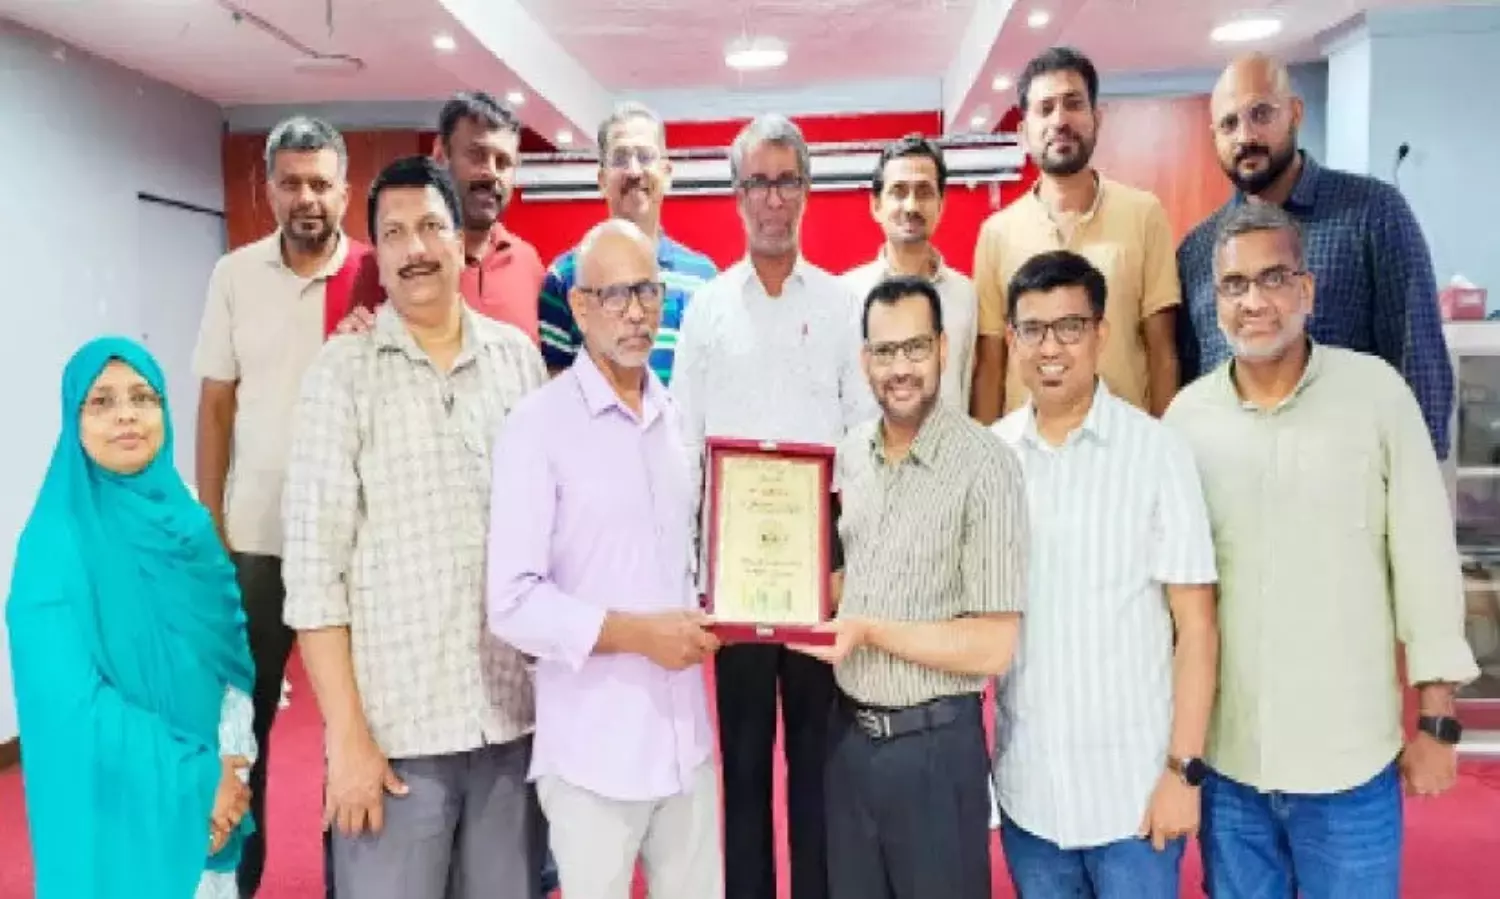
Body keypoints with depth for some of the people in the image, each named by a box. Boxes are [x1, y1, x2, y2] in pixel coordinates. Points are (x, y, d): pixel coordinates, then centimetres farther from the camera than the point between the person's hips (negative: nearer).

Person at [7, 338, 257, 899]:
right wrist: (198, 775, -17)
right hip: (115, 806, -5)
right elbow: (72, 699, -18)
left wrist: (231, 763, -10)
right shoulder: (57, 541, -14)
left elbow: (233, 654, 4)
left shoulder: (187, 522, 3)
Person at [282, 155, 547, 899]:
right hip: (395, 726, -3)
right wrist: (347, 735, -10)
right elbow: (314, 565, -7)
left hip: (514, 715, 3)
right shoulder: (344, 369, -5)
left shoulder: (519, 357, 5)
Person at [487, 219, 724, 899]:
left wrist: (698, 617, 0)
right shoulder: (537, 425, -10)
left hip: (686, 738, 5)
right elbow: (513, 603, -15)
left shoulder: (674, 417, 8)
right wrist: (635, 632, -18)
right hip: (591, 751, -5)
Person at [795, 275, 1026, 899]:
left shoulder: (984, 465, -17)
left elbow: (992, 648, -18)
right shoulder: (849, 454, 3)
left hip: (934, 746, -5)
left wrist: (869, 631, -20)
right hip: (847, 733, 6)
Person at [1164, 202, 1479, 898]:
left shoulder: (1376, 392, -8)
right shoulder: (1187, 415, -3)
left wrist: (1436, 722, -2)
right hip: (1225, 759, 2)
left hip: (1351, 760, -2)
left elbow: (1426, 560, -4)